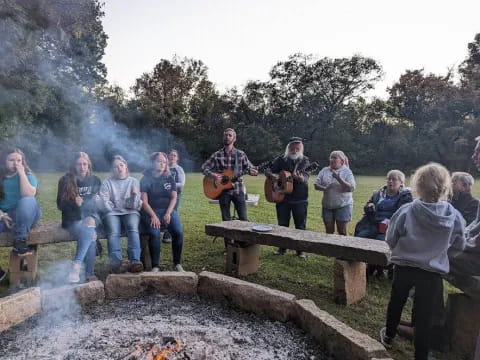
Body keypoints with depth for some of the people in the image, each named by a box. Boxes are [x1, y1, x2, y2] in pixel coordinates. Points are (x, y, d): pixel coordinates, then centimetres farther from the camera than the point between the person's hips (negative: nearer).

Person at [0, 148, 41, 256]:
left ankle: (20, 241, -29)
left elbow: (28, 195, -21)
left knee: (27, 201, -37)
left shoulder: (28, 175, 1)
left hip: (25, 216, -1)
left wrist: (22, 174, -18)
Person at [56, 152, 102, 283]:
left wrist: (92, 219, -11)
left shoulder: (95, 181, 9)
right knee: (89, 234, -32)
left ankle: (76, 268, -27)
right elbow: (60, 205, 1)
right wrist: (74, 203, -20)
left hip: (90, 216, 2)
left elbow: (98, 203, 10)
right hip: (72, 219, -2)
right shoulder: (66, 180, 2)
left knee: (88, 232, -33)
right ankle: (89, 273, -31)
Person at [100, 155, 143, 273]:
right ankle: (116, 263, -42)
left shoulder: (134, 181, 13)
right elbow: (104, 203, 6)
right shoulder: (107, 182, 14)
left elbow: (135, 206, 5)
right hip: (112, 213, 1)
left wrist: (135, 195, -14)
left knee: (133, 228, -33)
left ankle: (135, 261, -44)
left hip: (130, 212, 0)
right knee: (113, 232, -32)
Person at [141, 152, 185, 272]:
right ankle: (155, 266, -18)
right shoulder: (145, 179, 4)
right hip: (151, 211, -2)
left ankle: (177, 263, -7)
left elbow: (174, 197, 5)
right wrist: (153, 216, -17)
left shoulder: (169, 178, 12)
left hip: (168, 210, 2)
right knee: (155, 233, -31)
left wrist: (168, 213, -11)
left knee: (178, 232, -24)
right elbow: (144, 201, -3)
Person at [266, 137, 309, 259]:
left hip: (300, 199, -1)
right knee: (282, 224, 11)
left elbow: (306, 178, -14)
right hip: (282, 197, 1)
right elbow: (267, 170, 3)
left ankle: (300, 250, 20)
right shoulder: (281, 160, 3)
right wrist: (271, 175, -20)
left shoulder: (305, 161, -1)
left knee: (300, 226, 6)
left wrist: (300, 178, -38)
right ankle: (282, 248, 26)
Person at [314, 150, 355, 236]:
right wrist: (323, 188, -17)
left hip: (343, 205, -3)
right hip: (327, 205, 3)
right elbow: (316, 185, 3)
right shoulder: (324, 170, 5)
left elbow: (351, 188, -15)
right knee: (329, 231, 11)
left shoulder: (347, 171, -4)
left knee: (342, 231, 4)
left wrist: (338, 178, -24)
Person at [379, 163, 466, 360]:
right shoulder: (454, 216, -14)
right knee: (424, 314, 12)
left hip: (403, 267, 0)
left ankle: (389, 336, 45)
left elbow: (390, 241, -9)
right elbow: (459, 246, 1)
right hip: (432, 272, 0)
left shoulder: (406, 211, -20)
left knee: (396, 303, 23)